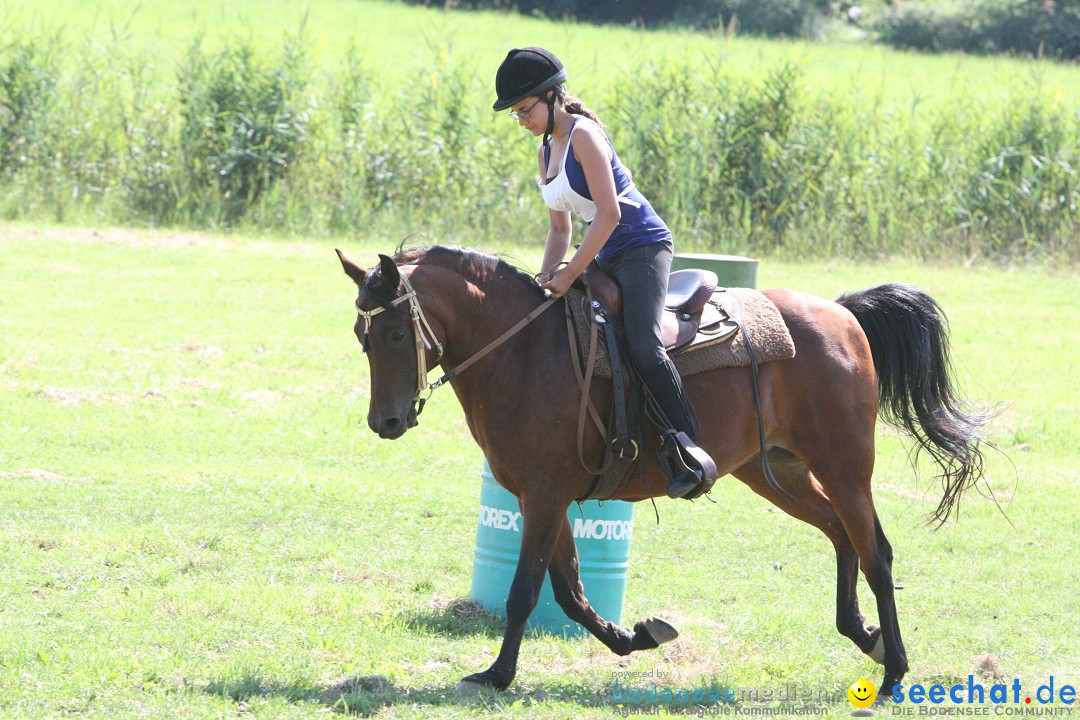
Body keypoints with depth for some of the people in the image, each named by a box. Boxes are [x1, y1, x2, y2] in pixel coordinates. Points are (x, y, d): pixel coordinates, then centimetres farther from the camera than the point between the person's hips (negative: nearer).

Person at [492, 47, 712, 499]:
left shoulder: (583, 136, -15)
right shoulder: (546, 151, 12)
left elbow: (609, 214, -22)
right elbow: (560, 227, 17)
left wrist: (569, 274, -21)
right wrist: (545, 279, 1)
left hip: (642, 248, -10)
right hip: (605, 258, 10)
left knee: (642, 346, -26)